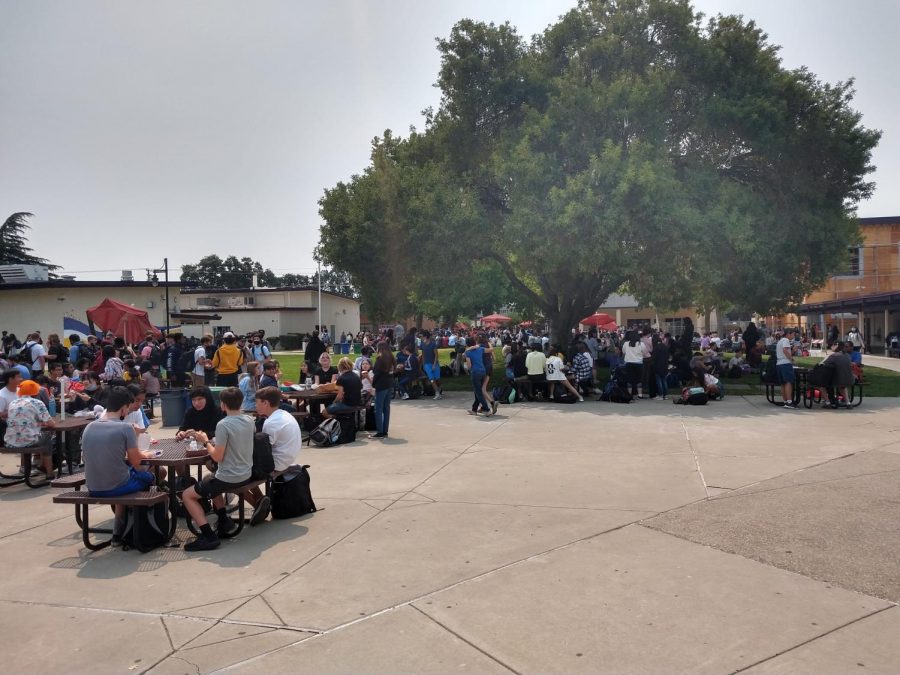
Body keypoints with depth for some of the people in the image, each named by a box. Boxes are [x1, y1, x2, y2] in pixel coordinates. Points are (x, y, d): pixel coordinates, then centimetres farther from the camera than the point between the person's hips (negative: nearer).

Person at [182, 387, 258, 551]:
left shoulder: (223, 424, -21)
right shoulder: (249, 421, 2)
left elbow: (217, 457, -18)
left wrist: (206, 442, -3)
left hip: (229, 478, -8)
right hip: (246, 475, 8)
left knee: (187, 495, 7)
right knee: (209, 480, 34)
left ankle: (208, 536, -4)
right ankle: (224, 521, 26)